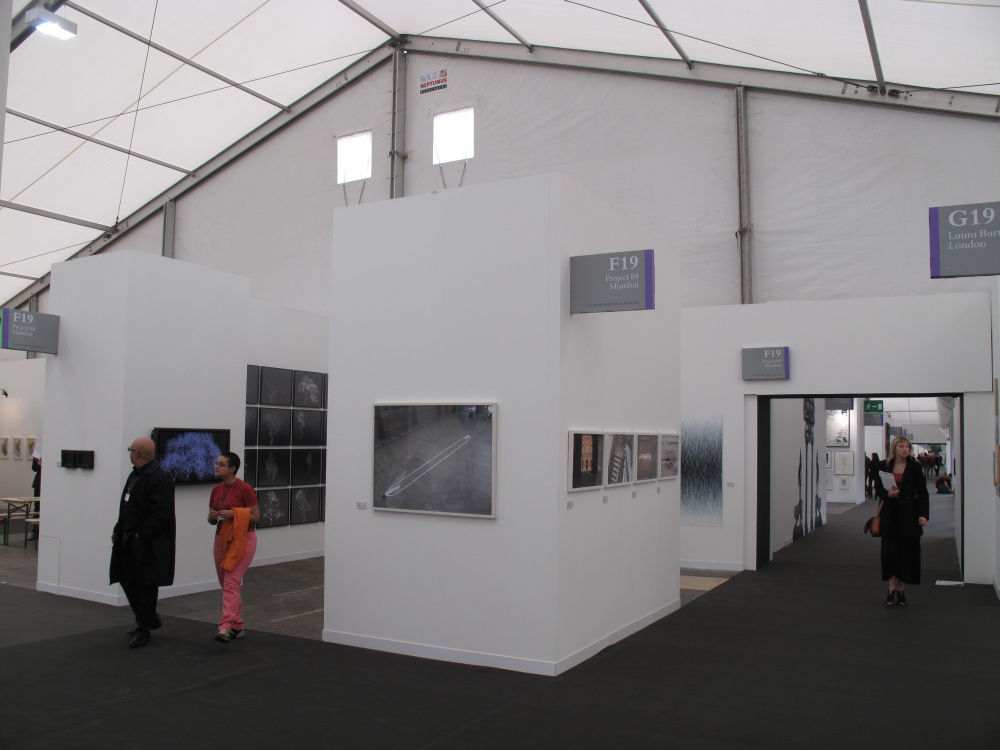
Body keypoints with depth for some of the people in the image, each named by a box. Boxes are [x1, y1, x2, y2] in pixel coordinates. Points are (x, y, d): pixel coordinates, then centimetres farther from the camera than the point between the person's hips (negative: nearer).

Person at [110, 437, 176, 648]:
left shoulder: (158, 478, -20)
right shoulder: (136, 474, 13)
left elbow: (161, 513, -24)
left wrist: (141, 536, -22)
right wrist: (118, 529, 13)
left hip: (147, 543, -10)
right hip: (130, 540, 10)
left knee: (145, 585, 0)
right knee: (127, 580, 16)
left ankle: (144, 630, 12)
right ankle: (149, 620, 31)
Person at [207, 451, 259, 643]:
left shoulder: (244, 489, -12)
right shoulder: (216, 490, 8)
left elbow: (256, 517, -10)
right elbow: (212, 519, 15)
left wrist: (233, 514, -22)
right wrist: (212, 517, -8)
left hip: (242, 539, -8)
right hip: (221, 539, 8)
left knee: (231, 582, -15)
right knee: (226, 584, 11)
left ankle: (225, 627, -18)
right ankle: (238, 626, 22)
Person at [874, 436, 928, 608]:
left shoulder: (914, 467, 0)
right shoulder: (885, 466, 4)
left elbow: (922, 493, -1)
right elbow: (878, 488, 10)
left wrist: (923, 515, -11)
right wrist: (887, 494, -12)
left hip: (909, 515, -1)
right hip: (890, 515, 1)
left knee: (907, 552, 3)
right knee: (890, 551, -1)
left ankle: (901, 590, 15)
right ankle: (892, 589, 8)